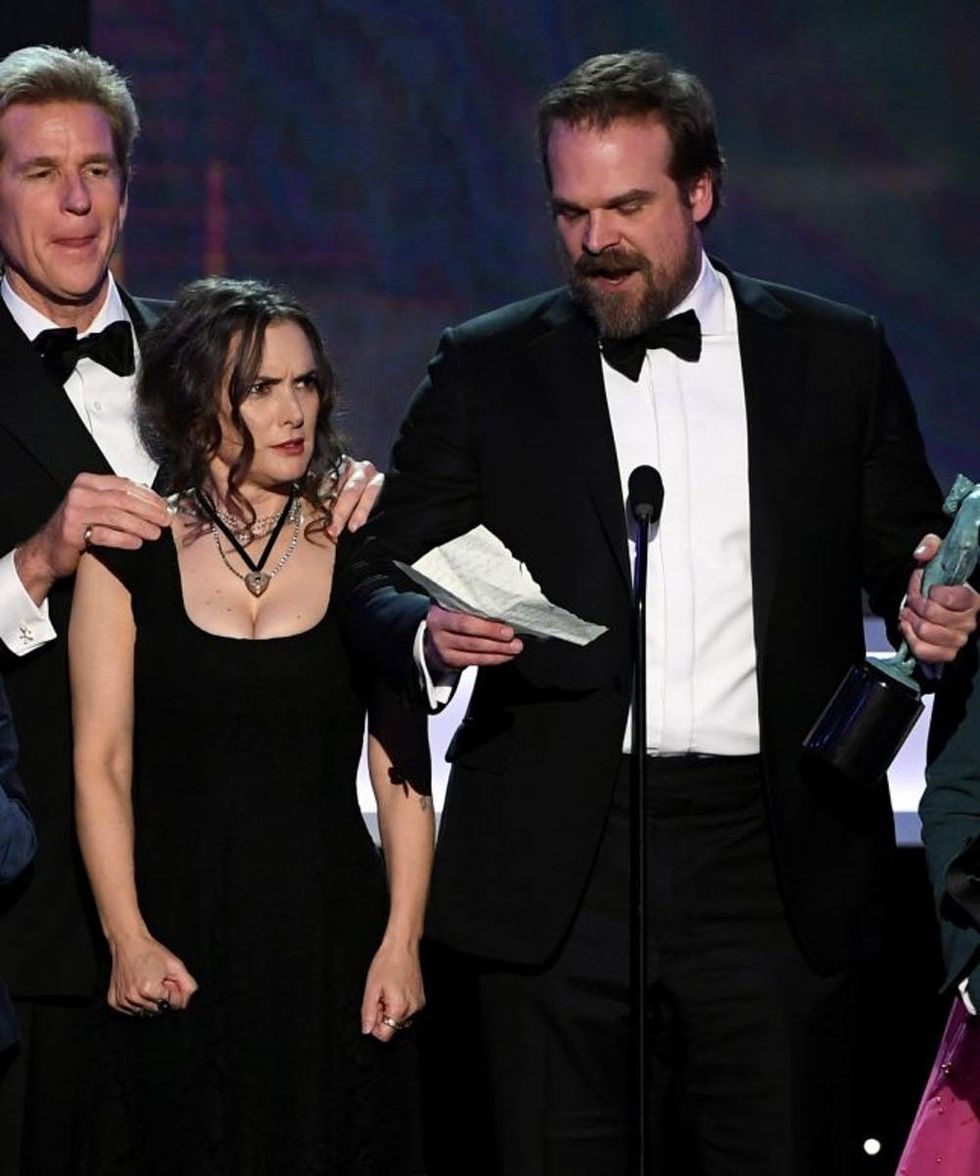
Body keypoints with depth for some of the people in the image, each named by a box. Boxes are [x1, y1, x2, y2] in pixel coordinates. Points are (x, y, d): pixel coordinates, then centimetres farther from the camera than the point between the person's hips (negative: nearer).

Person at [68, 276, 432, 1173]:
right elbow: (102, 765, -1)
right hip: (179, 936, -1)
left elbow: (402, 770, 2)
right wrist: (127, 938, -12)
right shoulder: (129, 559, 2)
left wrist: (402, 941, -7)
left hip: (331, 931, 1)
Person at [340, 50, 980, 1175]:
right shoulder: (486, 368, 9)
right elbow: (375, 579, 8)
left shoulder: (837, 357, 9)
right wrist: (433, 635, -15)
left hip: (776, 868, 0)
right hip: (557, 873, 0)